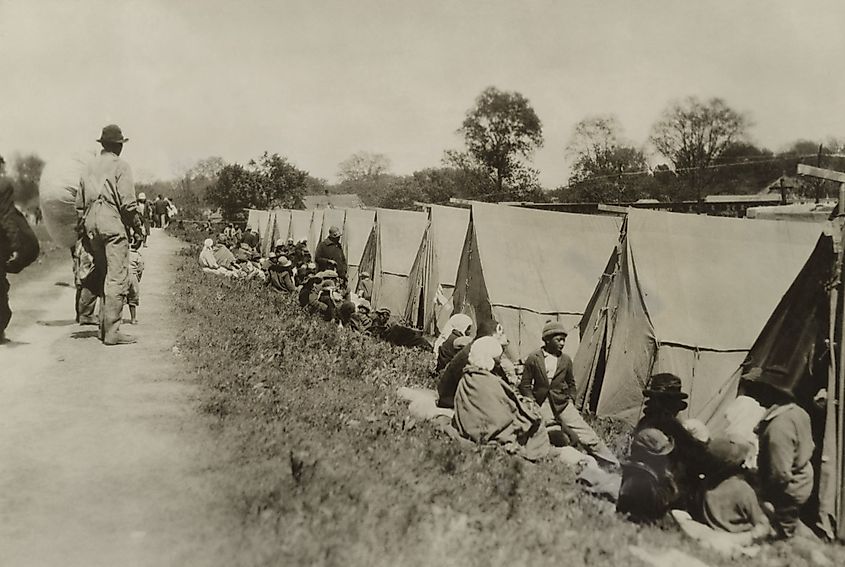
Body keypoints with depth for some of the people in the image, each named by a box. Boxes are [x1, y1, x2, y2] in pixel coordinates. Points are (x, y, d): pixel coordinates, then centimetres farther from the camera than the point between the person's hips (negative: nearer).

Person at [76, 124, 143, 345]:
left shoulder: (90, 166, 15)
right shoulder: (120, 166, -6)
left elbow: (79, 203, 16)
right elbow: (127, 203, -13)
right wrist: (138, 226, -1)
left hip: (92, 228, 7)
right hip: (114, 226, -7)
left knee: (102, 277, 15)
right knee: (117, 279, -7)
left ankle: (104, 328, 18)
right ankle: (112, 331, -10)